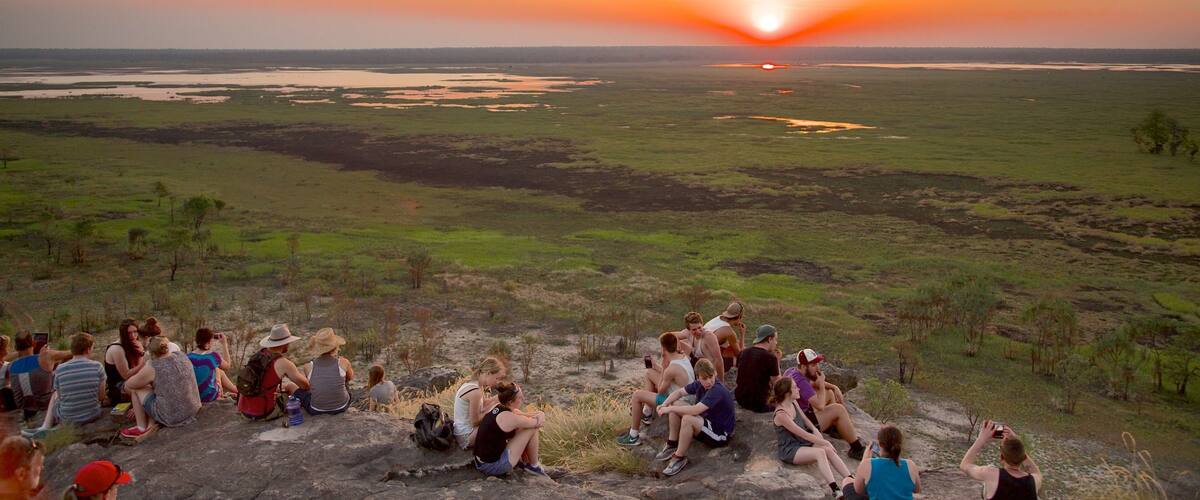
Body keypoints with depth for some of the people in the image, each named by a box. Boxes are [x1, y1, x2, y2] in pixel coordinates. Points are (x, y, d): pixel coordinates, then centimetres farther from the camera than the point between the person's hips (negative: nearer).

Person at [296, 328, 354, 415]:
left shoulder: (308, 367, -12)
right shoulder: (343, 363, -15)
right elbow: (351, 377, 8)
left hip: (316, 411, 0)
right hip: (341, 408, 1)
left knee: (299, 391, 27)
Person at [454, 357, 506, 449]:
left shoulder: (469, 384, 3)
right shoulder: (475, 392, -26)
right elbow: (475, 421, -21)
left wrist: (495, 399, -7)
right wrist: (494, 404, -15)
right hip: (466, 437, -10)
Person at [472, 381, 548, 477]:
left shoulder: (497, 407, 2)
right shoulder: (509, 418, -22)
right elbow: (540, 422, -9)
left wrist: (535, 415, -2)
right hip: (493, 467, -9)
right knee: (532, 430, -4)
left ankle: (524, 461, 25)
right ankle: (534, 465, 14)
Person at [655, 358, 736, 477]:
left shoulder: (718, 391, -29)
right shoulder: (700, 384, -4)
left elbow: (695, 410, -38)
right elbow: (679, 392, 7)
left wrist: (670, 409, -28)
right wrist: (664, 405, -12)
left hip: (721, 434, -9)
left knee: (687, 419, -32)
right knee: (676, 407, 0)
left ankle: (680, 458, -16)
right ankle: (672, 445, 6)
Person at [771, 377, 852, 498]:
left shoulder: (794, 403, 4)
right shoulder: (781, 414, -24)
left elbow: (805, 419, 19)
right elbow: (803, 434, -23)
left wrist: (815, 430, 1)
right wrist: (825, 442, -18)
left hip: (804, 443, 8)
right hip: (790, 451, -8)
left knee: (829, 450, -15)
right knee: (820, 452, -30)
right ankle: (835, 490, -40)